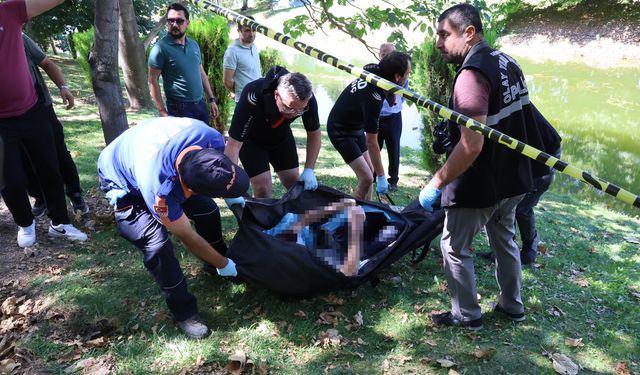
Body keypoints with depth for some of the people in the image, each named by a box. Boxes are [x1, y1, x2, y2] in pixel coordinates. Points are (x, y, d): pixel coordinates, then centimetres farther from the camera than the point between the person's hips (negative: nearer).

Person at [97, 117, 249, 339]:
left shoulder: (210, 138, -33)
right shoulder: (160, 191, -44)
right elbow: (189, 238, -26)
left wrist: (233, 195, 4)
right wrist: (224, 265, -12)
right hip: (121, 180, -6)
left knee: (207, 209, 0)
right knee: (157, 245, -23)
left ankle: (213, 266, 28)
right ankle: (184, 313, -2)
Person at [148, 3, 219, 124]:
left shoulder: (194, 45, 8)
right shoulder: (161, 48, -11)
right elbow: (153, 82, -11)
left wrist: (211, 99, 12)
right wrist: (163, 112, -16)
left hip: (201, 104, 6)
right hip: (179, 108, -6)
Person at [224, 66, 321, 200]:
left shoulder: (307, 99, -29)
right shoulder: (253, 97, -40)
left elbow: (314, 133, -11)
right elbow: (233, 145, -39)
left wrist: (309, 170, -19)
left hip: (281, 136, 4)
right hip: (251, 139, -3)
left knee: (295, 185, 3)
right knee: (263, 188, -14)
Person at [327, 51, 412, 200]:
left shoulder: (374, 70, -14)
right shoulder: (373, 98, -35)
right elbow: (371, 143, -28)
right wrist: (381, 176, -21)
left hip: (356, 126, 9)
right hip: (341, 132, -9)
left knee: (369, 171, 9)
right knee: (367, 178, -14)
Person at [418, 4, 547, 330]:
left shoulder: (472, 74, -24)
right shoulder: (508, 63, 6)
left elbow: (471, 146, -31)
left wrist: (435, 184, -25)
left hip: (480, 185, -9)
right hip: (512, 178, 9)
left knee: (454, 247, 8)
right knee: (504, 240, 24)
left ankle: (466, 315, 21)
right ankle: (512, 305, 38)